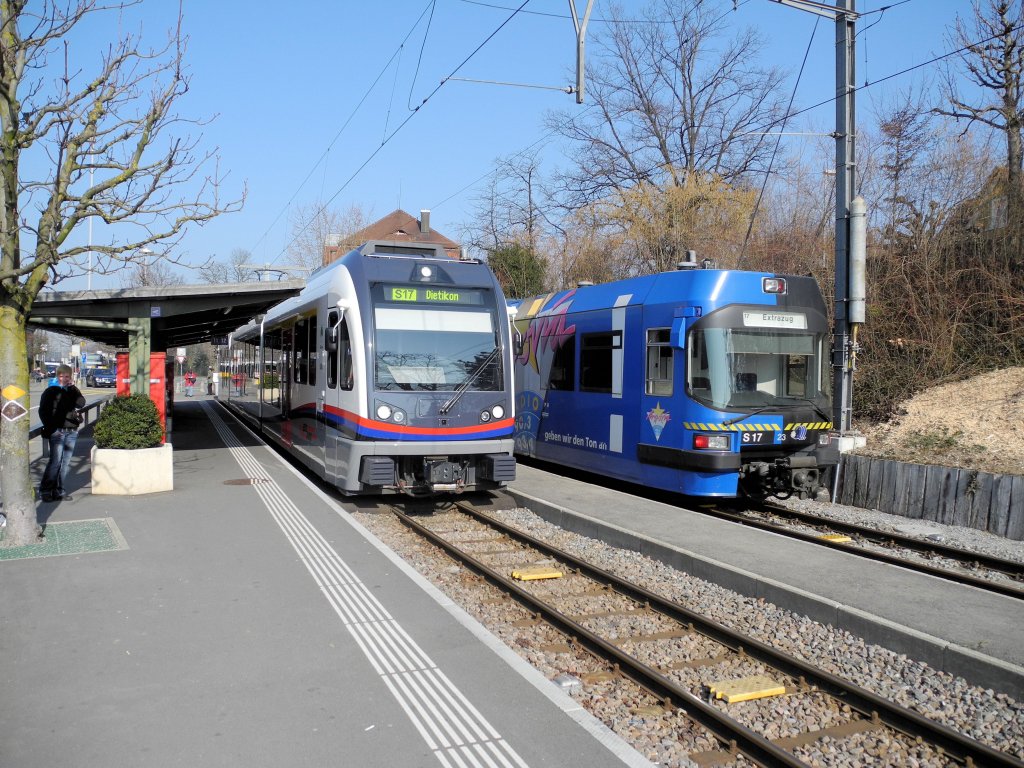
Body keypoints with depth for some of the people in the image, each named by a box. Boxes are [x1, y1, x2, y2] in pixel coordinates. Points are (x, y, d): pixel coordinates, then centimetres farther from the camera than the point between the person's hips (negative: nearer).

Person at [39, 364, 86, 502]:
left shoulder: (73, 390, 13)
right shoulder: (51, 391, 2)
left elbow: (81, 403, -5)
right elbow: (43, 411, -1)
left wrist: (72, 388, -9)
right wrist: (51, 428, -9)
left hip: (72, 432, 4)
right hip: (57, 431, -4)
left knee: (66, 462, 6)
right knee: (55, 461, -10)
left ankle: (59, 490, 13)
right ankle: (45, 490, -3)